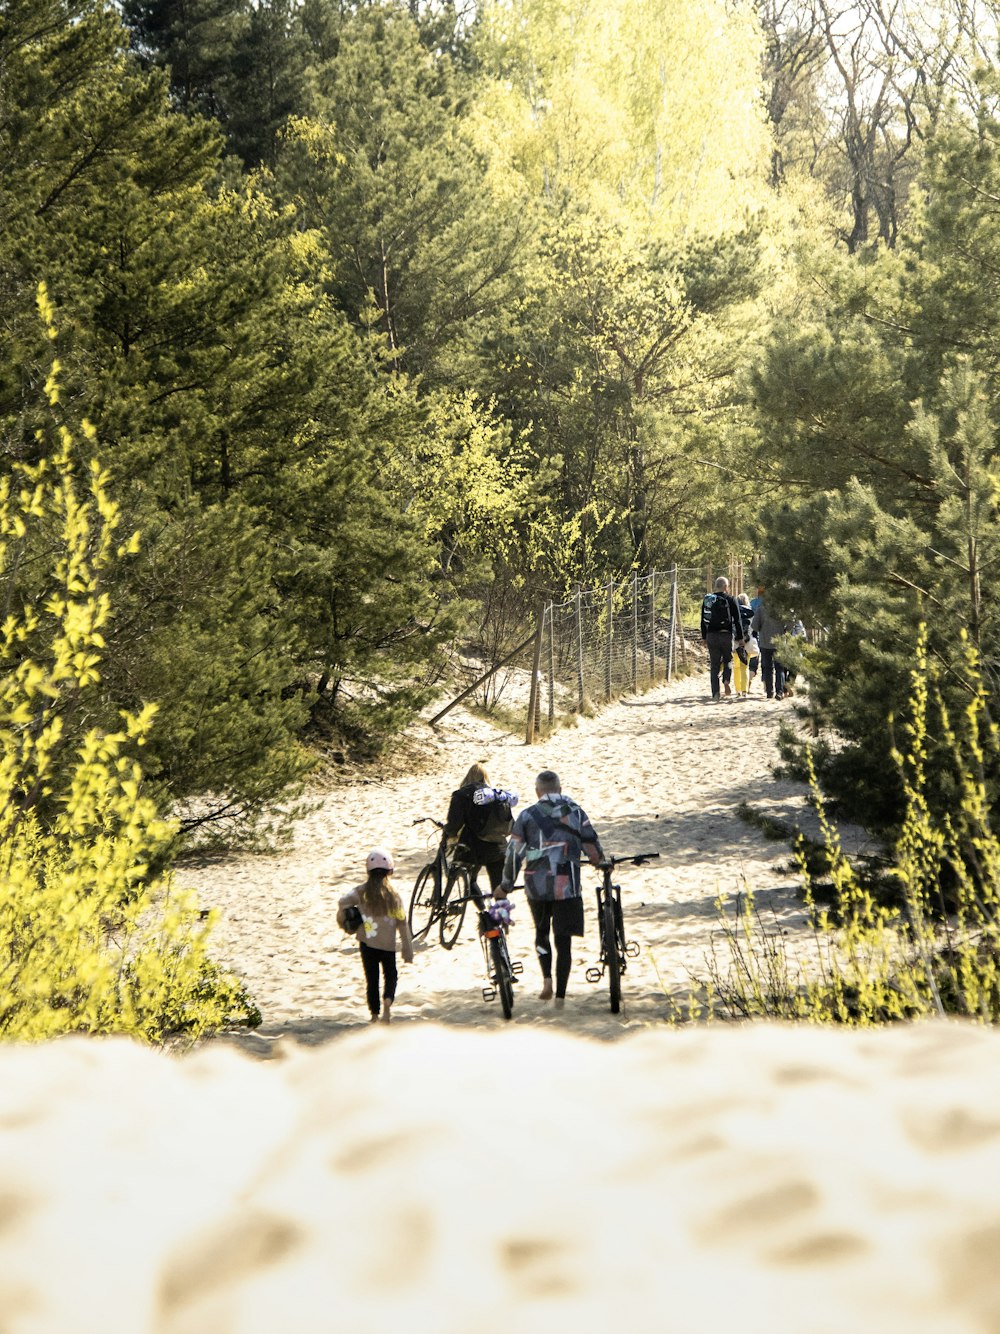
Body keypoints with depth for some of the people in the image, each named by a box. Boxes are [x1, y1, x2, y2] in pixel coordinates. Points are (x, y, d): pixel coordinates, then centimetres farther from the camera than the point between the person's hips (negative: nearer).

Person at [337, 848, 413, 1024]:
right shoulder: (393, 895, -6)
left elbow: (343, 902, -22)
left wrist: (342, 920, -2)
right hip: (388, 944, 0)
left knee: (371, 979, 12)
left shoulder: (362, 892, -5)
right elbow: (402, 924, -5)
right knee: (390, 975, 15)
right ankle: (388, 1001, -13)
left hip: (367, 943, 0)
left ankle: (374, 1014, 10)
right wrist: (407, 950, 1)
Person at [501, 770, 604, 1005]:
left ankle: (547, 979, 0)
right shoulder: (575, 812, 3)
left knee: (542, 932, 21)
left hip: (536, 886, 1)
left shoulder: (527, 816, 1)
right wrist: (601, 863, 26)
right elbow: (592, 845, 5)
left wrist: (506, 884, 9)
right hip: (567, 886, 0)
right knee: (563, 940, 6)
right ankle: (560, 996, 3)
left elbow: (514, 853, -1)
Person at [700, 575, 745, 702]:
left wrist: (704, 637, 19)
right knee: (728, 661, 15)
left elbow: (703, 620, 11)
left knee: (714, 665, 6)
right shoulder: (730, 600, -5)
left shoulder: (707, 600, 6)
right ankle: (726, 680, -14)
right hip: (726, 635, -3)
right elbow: (737, 620, -5)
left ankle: (715, 694, 1)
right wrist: (740, 638, 1)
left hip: (711, 636, 3)